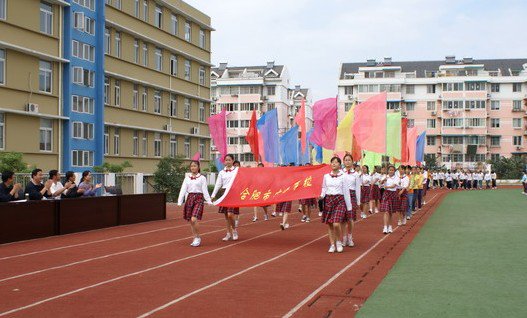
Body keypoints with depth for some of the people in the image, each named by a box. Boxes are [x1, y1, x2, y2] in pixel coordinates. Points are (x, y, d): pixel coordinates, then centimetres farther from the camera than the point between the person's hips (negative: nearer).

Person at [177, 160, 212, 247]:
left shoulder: (202, 178, 1)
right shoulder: (187, 178, 11)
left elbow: (205, 191, -1)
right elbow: (183, 190, 6)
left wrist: (209, 201, -8)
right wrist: (179, 202, -1)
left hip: (198, 198, -4)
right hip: (189, 198, 4)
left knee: (194, 219, -17)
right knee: (190, 221, 6)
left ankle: (198, 237, -1)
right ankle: (195, 238, 18)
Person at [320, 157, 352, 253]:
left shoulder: (342, 177, 1)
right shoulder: (326, 176, 8)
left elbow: (346, 192, 2)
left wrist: (349, 206, 2)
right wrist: (321, 196, -6)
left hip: (339, 200, -3)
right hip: (328, 200, 3)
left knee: (336, 224, -16)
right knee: (329, 224, 3)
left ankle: (339, 242, 8)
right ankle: (332, 245, 14)